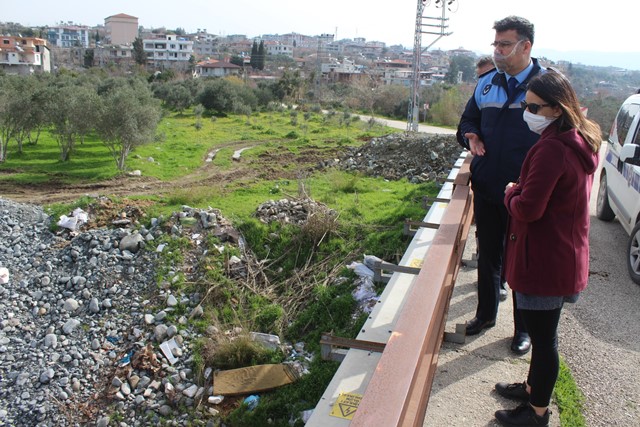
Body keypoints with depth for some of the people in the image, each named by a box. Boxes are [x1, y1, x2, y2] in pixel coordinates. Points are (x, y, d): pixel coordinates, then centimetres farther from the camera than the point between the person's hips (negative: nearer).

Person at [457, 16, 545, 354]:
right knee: (487, 254, 17)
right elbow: (468, 120, 19)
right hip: (486, 188, 4)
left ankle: (524, 328, 27)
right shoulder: (487, 83, 6)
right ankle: (486, 313, 37)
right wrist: (471, 137, -5)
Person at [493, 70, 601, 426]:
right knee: (544, 332, 24)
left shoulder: (552, 149, -25)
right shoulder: (582, 142, 6)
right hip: (565, 257, 10)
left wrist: (512, 194, -6)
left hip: (544, 260, -10)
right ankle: (534, 387, 43)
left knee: (543, 337, 6)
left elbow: (528, 209, -25)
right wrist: (522, 192, 5)